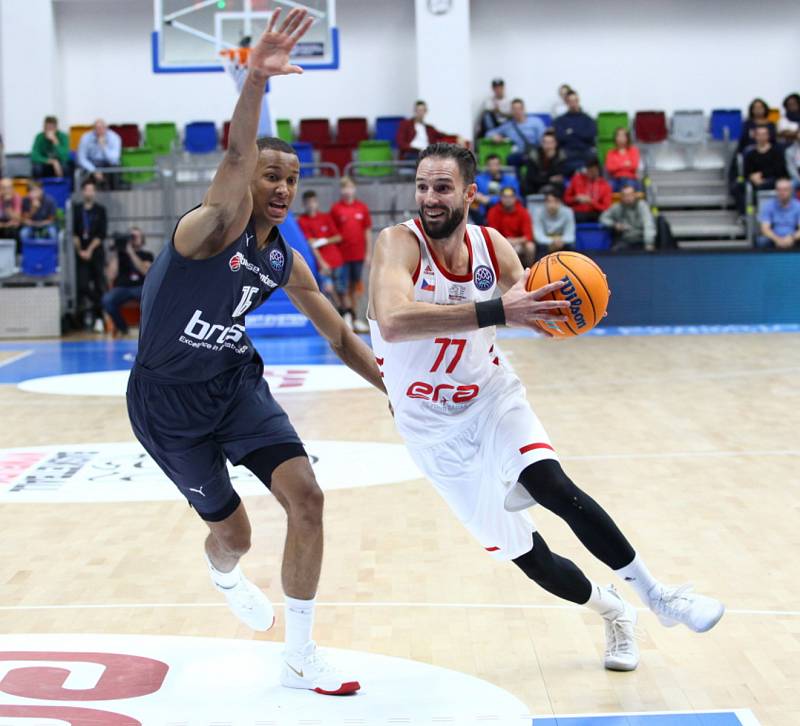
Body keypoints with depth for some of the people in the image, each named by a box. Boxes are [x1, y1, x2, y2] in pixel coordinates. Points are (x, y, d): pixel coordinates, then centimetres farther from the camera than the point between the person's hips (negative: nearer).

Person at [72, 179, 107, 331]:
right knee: (82, 285, -8)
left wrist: (90, 250, -9)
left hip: (96, 252, 0)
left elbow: (102, 234, -2)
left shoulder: (100, 210, 4)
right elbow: (73, 233, 2)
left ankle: (98, 317, 3)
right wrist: (80, 250, -7)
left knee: (98, 285, -2)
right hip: (81, 253, 0)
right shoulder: (76, 210, 5)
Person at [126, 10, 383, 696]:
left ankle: (300, 658, 2)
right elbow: (236, 160, -44)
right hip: (168, 402, -5)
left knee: (306, 497, -13)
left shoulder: (285, 263, -1)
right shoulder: (216, 225, -22)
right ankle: (225, 576, 49)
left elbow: (339, 334, 11)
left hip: (236, 383, 5)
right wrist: (255, 80, -62)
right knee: (233, 531, 5)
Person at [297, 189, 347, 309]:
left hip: (337, 260, 2)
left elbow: (338, 237, 8)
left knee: (342, 292, 3)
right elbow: (310, 243, -7)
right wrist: (321, 262, -13)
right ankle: (339, 308, 1)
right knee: (328, 288, -19)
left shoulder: (326, 217, 7)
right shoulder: (302, 221, -1)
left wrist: (324, 241, -11)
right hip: (322, 262, -2)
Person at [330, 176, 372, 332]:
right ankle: (347, 316, 0)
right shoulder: (336, 209, -2)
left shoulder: (362, 208, 6)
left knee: (356, 285, 9)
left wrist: (368, 252, 6)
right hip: (342, 254, -3)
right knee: (344, 286, -3)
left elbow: (368, 231, 9)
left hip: (358, 254, 3)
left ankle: (354, 318, 16)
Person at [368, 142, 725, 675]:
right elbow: (393, 323, -40)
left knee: (551, 485, -27)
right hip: (434, 427, -2)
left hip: (493, 397, 2)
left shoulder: (493, 246, -7)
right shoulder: (399, 244, -21)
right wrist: (495, 311, -48)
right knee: (524, 554, 2)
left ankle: (655, 595, -15)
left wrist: (555, 305, -21)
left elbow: (531, 309, 5)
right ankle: (612, 611, 28)